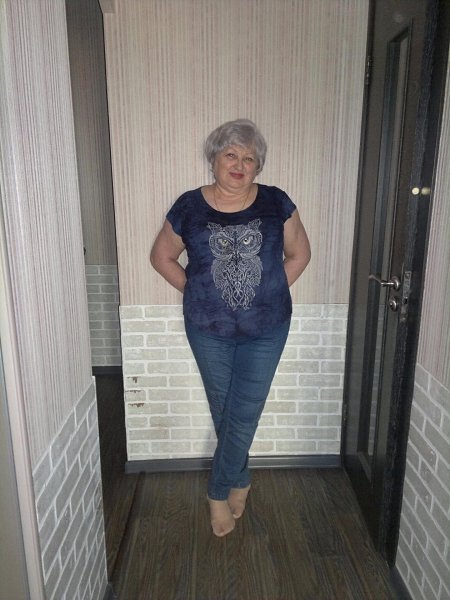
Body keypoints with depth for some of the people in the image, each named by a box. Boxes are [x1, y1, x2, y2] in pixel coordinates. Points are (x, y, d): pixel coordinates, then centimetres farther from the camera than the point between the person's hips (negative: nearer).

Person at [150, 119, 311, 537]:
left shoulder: (276, 203, -4)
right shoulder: (189, 207, -4)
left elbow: (299, 253, 8)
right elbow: (161, 256, 8)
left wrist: (271, 291, -1)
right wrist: (195, 291, 0)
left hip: (265, 330, 0)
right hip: (209, 330, 1)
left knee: (244, 415, 5)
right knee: (223, 412, 15)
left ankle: (219, 491, 30)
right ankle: (240, 480, 41)